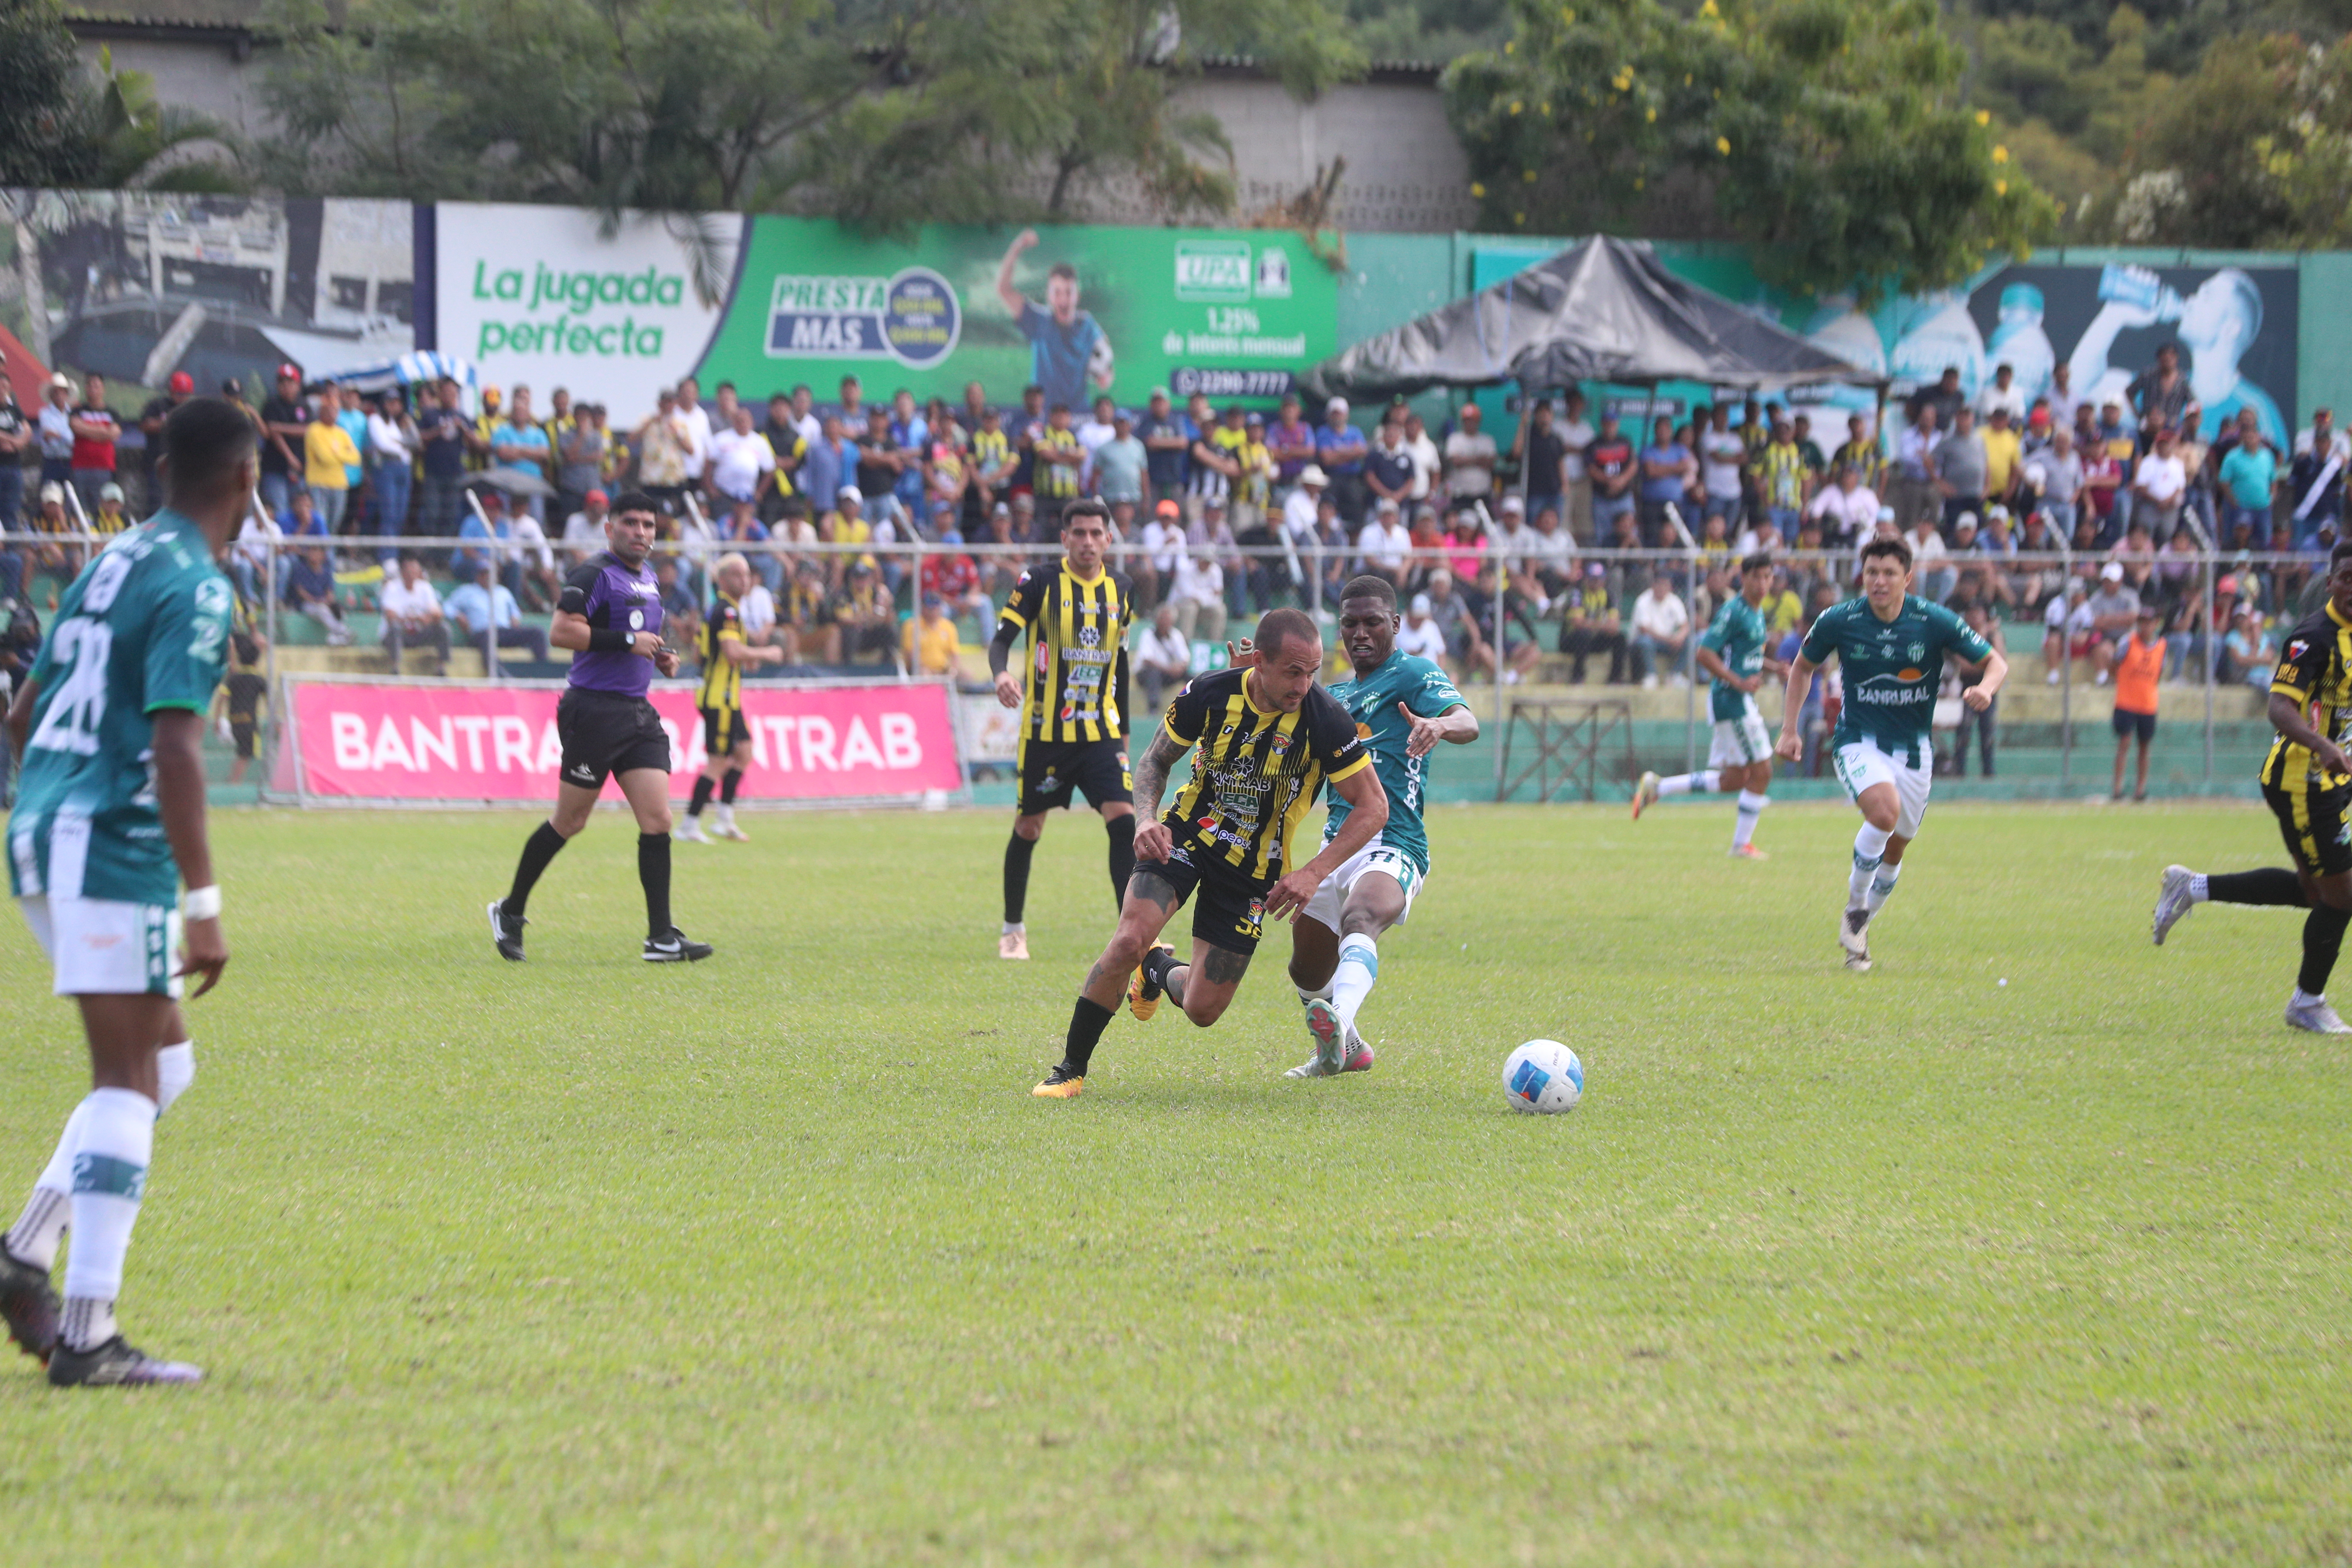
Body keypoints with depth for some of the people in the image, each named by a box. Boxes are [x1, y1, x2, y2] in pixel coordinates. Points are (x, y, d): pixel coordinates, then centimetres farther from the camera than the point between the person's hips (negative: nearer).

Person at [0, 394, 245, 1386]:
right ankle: (86, 1334, -11)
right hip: (113, 848, -9)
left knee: (165, 1058, 16)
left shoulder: (110, 564, 16)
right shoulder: (195, 589, -12)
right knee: (128, 1080, -7)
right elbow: (174, 751, -20)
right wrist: (203, 905, -20)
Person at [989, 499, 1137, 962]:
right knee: (1028, 828, 6)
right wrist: (1001, 673, -32)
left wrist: (1123, 735, 19)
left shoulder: (1121, 590, 8)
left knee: (1124, 820, -13)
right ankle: (1012, 930, 24)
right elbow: (1002, 637, -9)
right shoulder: (1040, 583, -6)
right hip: (1044, 731, -3)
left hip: (1100, 731, 3)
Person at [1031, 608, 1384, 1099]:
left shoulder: (1325, 720, -21)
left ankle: (1160, 971, 40)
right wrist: (1148, 819, -18)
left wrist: (1314, 873, -23)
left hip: (1253, 871, 0)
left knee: (1203, 1011, 1)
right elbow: (1157, 760, 2)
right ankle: (1071, 1070, -6)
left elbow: (1373, 807, -12)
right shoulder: (1210, 693, -16)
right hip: (1186, 836, 0)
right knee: (1129, 940, -25)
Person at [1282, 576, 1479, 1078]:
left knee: (1360, 918, -37)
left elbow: (1468, 723, -17)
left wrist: (1440, 725, -43)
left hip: (1392, 847, -8)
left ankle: (1339, 1024, -64)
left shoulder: (1413, 674, 0)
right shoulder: (1335, 695, 24)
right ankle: (1343, 1052, 42)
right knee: (1308, 970, 14)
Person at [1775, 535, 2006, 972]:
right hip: (1859, 742, -2)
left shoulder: (1935, 622, -12)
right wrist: (1789, 729, 2)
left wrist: (1986, 688, -27)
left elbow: (1996, 662, -4)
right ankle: (1855, 907, -11)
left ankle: (1859, 931, 34)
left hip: (1913, 749, 2)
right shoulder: (1839, 621, -10)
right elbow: (1803, 667, 9)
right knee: (1885, 809, -31)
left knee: (1896, 848, 11)